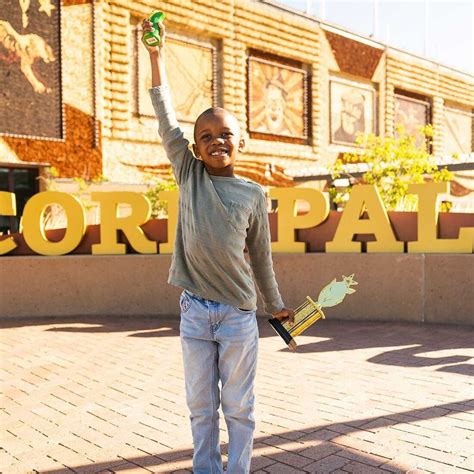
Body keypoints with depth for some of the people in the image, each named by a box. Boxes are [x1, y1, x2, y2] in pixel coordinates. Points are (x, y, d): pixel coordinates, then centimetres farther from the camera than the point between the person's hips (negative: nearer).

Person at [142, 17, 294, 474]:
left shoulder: (254, 194, 0)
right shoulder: (190, 176, 1)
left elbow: (260, 255, 9)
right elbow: (166, 122, -3)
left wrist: (274, 303, 16)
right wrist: (157, 55, -3)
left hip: (238, 314, -1)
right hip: (194, 311, 1)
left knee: (238, 407, 10)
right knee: (201, 406, 13)